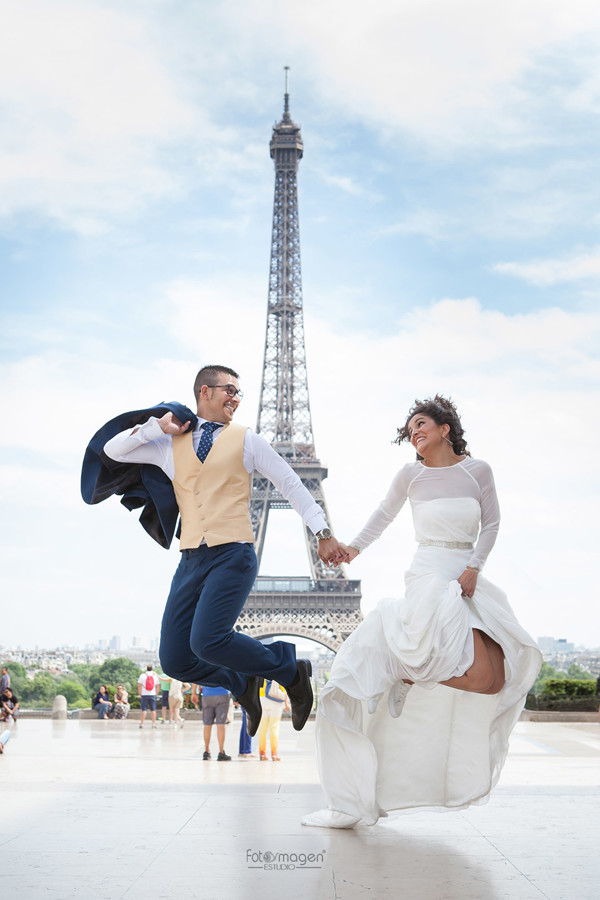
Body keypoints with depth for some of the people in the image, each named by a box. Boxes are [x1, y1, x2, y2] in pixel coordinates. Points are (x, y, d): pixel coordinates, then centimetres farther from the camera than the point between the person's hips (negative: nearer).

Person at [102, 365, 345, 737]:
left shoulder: (246, 441, 8)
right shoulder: (171, 445, 16)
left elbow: (291, 485, 8)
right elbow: (113, 450, 19)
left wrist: (324, 532, 0)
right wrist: (156, 427, 6)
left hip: (233, 555, -4)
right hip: (191, 560, 4)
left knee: (208, 643, -23)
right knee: (175, 659, -2)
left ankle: (291, 670, 0)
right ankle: (243, 684, 24)